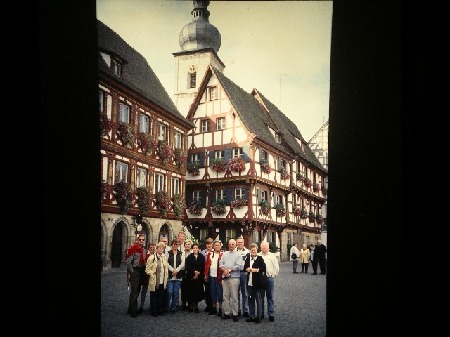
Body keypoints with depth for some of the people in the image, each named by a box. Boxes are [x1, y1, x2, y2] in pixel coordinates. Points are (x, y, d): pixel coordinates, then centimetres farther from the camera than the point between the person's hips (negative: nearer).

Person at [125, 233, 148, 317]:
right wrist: (132, 271, -13)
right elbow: (128, 261, -12)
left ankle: (130, 308, 23)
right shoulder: (133, 248, -11)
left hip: (142, 271, 7)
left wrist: (144, 270, 11)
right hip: (135, 271, -7)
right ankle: (133, 310, -4)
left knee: (137, 291, 12)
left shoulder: (144, 250, 11)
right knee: (134, 291, -9)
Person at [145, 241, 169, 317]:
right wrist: (153, 275, -16)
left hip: (162, 282, 5)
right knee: (154, 297, 4)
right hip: (154, 282, -5)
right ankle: (153, 311, 16)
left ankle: (159, 310, 25)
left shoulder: (164, 258, 9)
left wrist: (166, 278, 10)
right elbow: (147, 269, -7)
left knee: (161, 297, 11)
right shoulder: (151, 258, -6)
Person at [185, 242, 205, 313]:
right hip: (190, 276, 0)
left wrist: (198, 273, -11)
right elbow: (188, 266, -3)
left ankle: (196, 306, 7)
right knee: (190, 291, -2)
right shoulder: (189, 257, 5)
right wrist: (194, 271, -12)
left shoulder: (202, 257, 6)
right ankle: (191, 305, 6)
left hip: (199, 277, 0)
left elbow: (203, 266, 0)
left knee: (198, 291, -2)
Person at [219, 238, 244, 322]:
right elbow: (220, 264, 7)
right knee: (225, 296, 7)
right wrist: (225, 270, -10)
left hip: (234, 277, -4)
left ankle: (235, 314, 3)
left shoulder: (238, 254, 3)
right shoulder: (225, 254, 16)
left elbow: (238, 266, -8)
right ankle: (226, 313, 14)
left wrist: (229, 270, -10)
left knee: (234, 297, -3)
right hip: (225, 277, 4)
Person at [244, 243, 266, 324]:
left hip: (257, 282, -5)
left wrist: (256, 270, -21)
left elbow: (263, 268, -14)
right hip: (250, 282, 5)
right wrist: (247, 269, -7)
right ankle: (252, 316, 25)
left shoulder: (260, 258, -6)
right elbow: (245, 267, 12)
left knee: (259, 300, 4)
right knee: (251, 300, 13)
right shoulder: (247, 258, 8)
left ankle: (258, 317, 14)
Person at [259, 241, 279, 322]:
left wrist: (272, 275, -2)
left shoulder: (272, 256, 7)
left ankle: (271, 315, 8)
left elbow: (276, 268, 6)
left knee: (270, 297, 3)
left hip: (270, 278, 0)